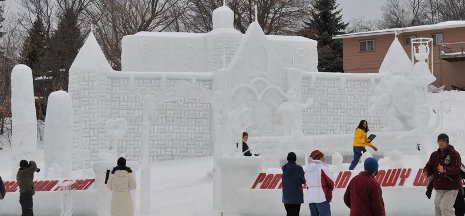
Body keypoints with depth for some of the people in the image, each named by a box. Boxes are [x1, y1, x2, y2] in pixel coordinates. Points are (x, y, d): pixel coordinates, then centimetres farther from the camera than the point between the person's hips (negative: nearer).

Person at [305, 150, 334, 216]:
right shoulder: (323, 168, -11)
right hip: (322, 197, -7)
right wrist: (331, 188, 14)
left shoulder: (308, 168, 10)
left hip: (310, 198, 7)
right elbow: (331, 181, -6)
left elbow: (307, 182, 13)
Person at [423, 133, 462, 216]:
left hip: (451, 188, -7)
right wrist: (426, 172, -17)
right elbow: (429, 166, 7)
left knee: (445, 207, -18)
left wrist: (445, 170, -38)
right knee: (438, 207, 13)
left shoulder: (454, 154, -10)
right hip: (439, 187, 7)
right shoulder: (434, 155, 8)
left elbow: (456, 169, -20)